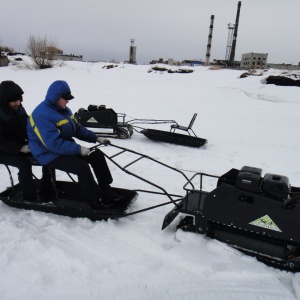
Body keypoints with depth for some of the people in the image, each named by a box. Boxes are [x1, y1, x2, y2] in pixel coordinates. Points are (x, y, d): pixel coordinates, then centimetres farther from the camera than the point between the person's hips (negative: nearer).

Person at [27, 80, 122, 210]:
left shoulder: (63, 110, 6)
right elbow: (53, 144, -29)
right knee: (82, 167, -28)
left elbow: (78, 129, 12)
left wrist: (96, 138, 0)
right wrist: (78, 149, -29)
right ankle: (94, 202, -12)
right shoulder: (42, 115, -22)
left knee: (97, 156, -2)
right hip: (50, 154, -9)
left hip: (66, 148, 9)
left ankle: (106, 192, 5)